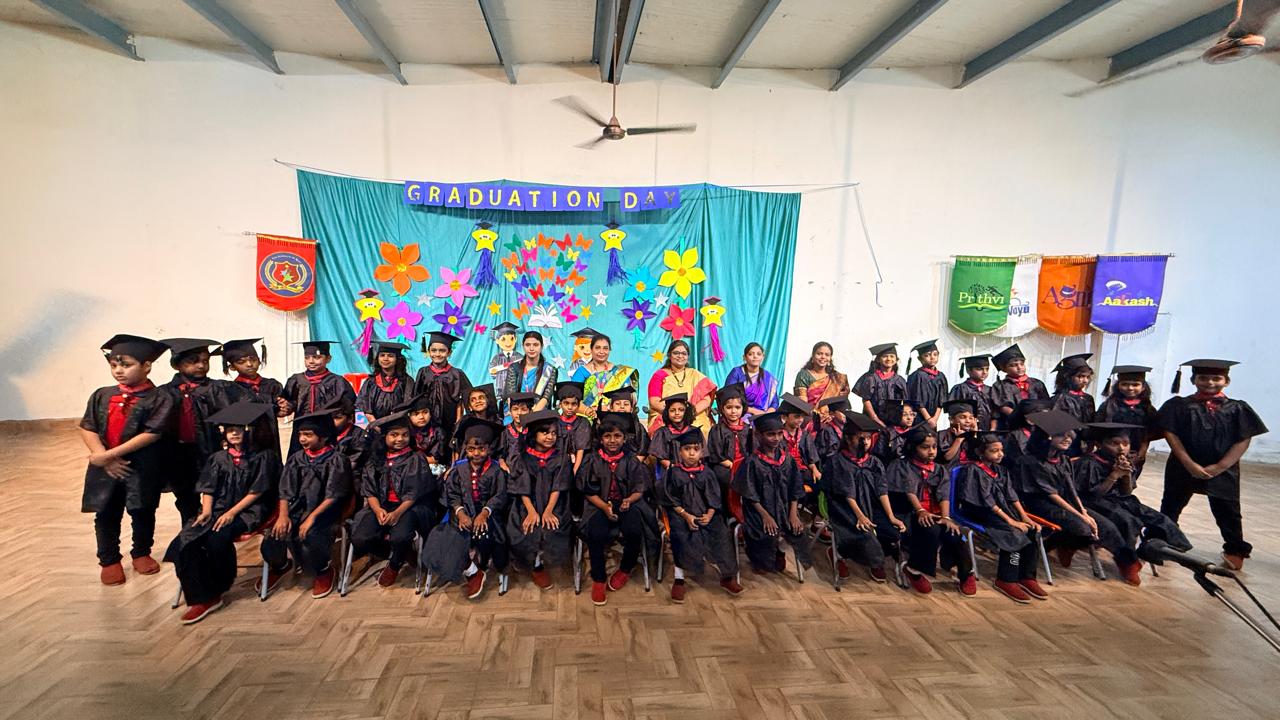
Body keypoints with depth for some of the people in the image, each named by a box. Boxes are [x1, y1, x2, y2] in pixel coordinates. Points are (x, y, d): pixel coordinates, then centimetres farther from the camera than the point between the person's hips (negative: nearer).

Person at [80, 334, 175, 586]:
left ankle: (141, 553, 32)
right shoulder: (101, 396, 3)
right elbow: (87, 429, -1)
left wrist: (110, 454, -18)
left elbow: (152, 434, -17)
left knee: (143, 514, 11)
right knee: (106, 516, 11)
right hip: (105, 469, 3)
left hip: (143, 469, -3)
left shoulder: (159, 399, -11)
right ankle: (109, 561, 28)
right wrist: (104, 457, -15)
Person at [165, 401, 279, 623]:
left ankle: (217, 588, -1)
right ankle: (200, 598, -15)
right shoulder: (219, 458, 14)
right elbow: (208, 488, 11)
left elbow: (257, 491, -6)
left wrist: (232, 512, -14)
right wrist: (206, 511, -7)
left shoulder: (263, 456, -2)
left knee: (217, 539, -30)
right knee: (185, 541, -21)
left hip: (247, 510, -5)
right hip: (217, 510, 5)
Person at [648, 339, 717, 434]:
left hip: (695, 421, 2)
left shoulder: (695, 375, 15)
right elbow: (654, 402, -2)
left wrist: (691, 412, -14)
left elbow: (706, 400, 4)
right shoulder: (660, 375, 9)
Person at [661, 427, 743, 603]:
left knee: (722, 534, -17)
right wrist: (686, 515, -14)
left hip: (706, 514, 3)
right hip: (681, 514, -2)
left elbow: (714, 498, 7)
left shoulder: (707, 473, 6)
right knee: (682, 537, -28)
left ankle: (727, 576, 3)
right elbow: (671, 500, -2)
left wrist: (709, 514, -11)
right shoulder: (674, 473, -1)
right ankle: (679, 580, -12)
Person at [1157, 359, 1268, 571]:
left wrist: (1219, 467, -14)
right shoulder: (1179, 406, -4)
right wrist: (1189, 464, -16)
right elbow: (1171, 435, -8)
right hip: (1183, 468, 0)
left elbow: (1243, 441, -5)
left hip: (1223, 471, 0)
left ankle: (1235, 550, 27)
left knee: (1227, 512, 10)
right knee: (1171, 507, 11)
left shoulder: (1237, 409, -1)